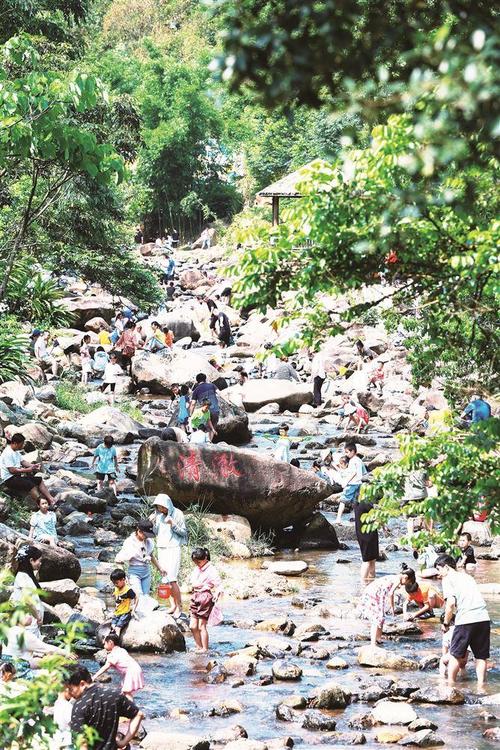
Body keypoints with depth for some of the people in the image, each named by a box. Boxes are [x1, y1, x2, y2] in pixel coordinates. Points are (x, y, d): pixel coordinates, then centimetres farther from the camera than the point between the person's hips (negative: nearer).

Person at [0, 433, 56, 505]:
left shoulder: (16, 452, 13)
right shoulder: (8, 453, -20)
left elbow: (22, 461, 18)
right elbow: (12, 470, -23)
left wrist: (33, 465, 0)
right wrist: (27, 470, -18)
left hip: (17, 476, 11)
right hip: (9, 479, -11)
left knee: (39, 480, 3)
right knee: (31, 485, -29)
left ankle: (51, 499, -6)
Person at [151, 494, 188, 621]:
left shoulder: (177, 514, -7)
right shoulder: (158, 515, 9)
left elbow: (184, 532, -5)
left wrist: (173, 524, -19)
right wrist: (153, 523, -3)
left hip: (173, 549, -6)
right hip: (161, 548, 6)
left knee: (172, 579, -13)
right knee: (165, 578, 1)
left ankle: (179, 606, -4)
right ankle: (174, 604, 9)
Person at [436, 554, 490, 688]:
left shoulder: (448, 579, 4)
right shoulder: (467, 577, 25)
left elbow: (451, 603, -7)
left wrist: (446, 623, 3)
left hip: (466, 620, -6)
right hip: (484, 618, 6)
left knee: (455, 655, 9)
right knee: (481, 656, 13)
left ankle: (450, 686, 14)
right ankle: (481, 686, 7)